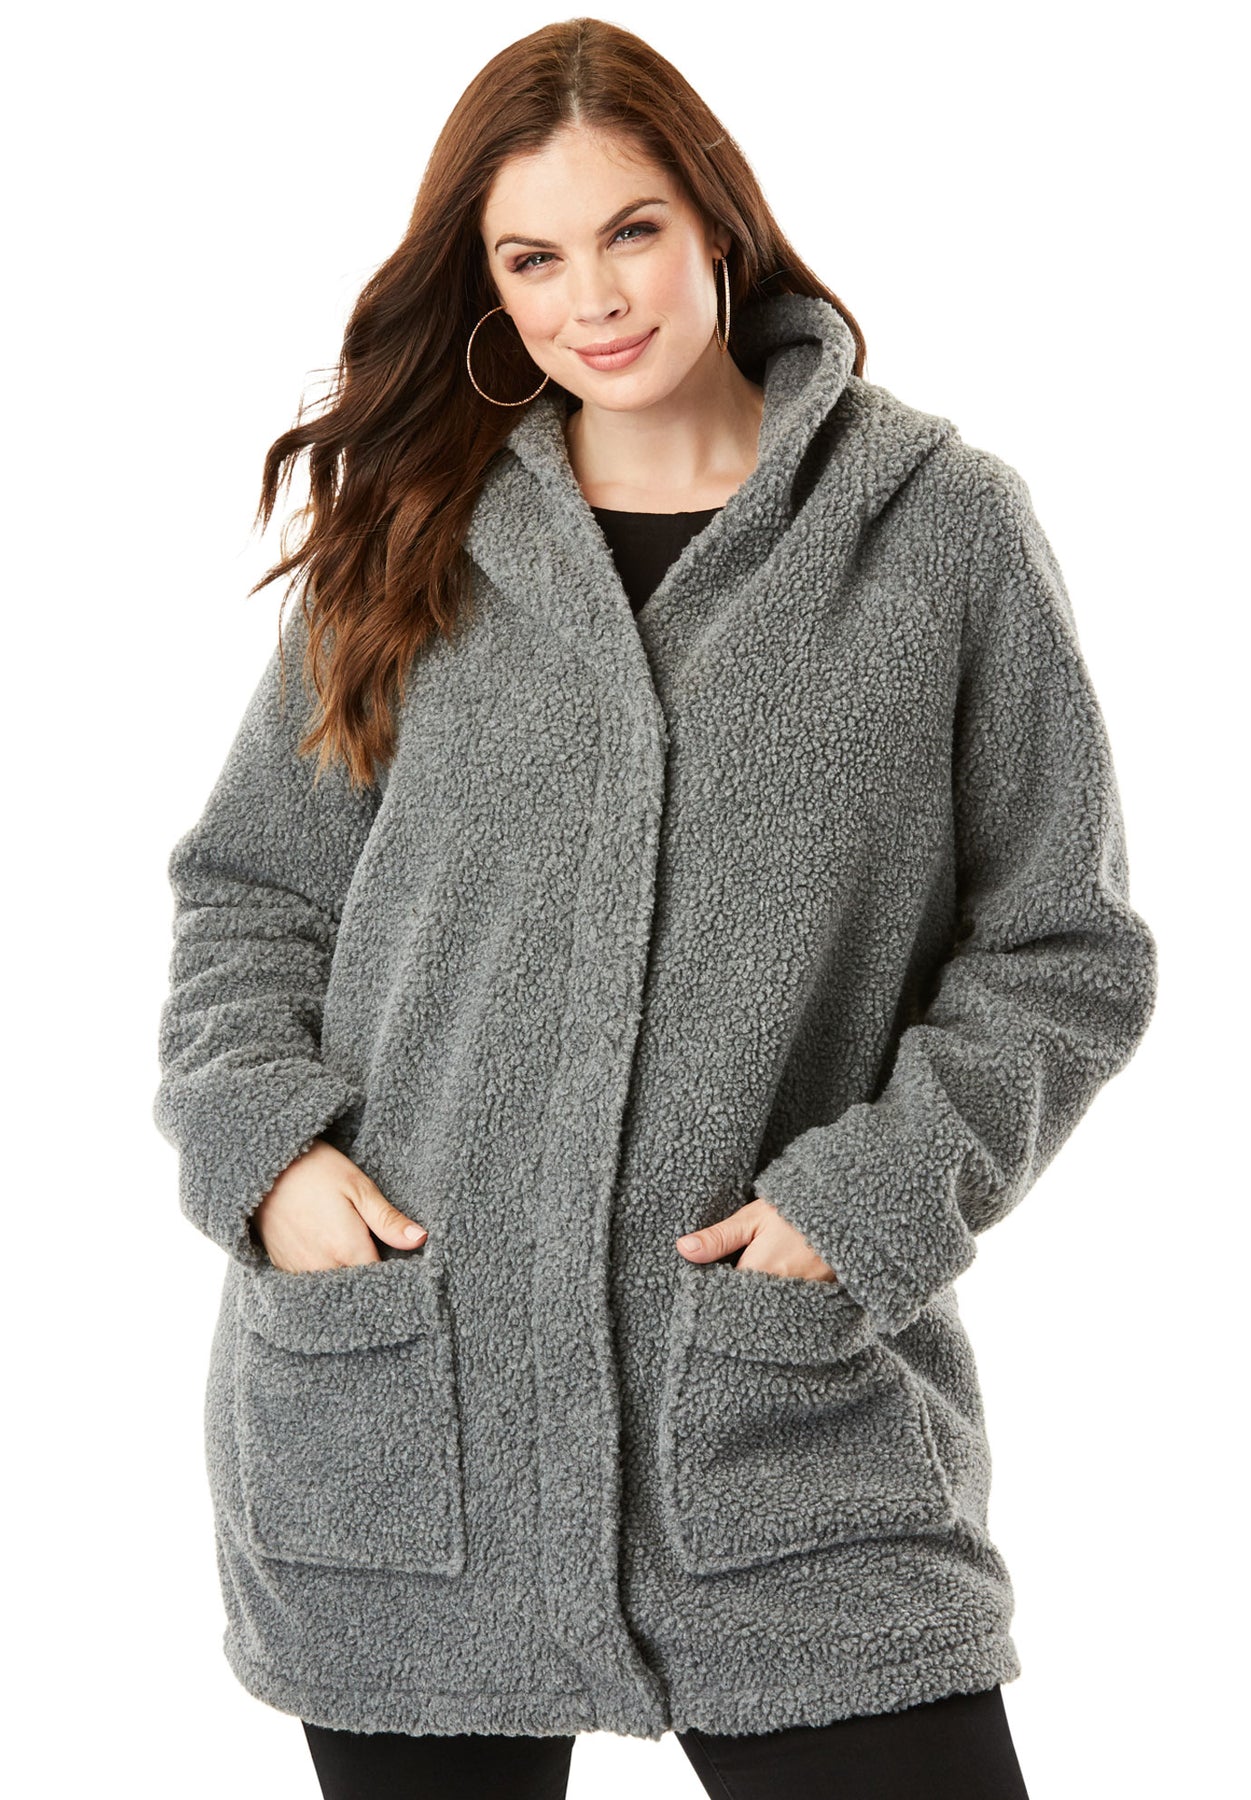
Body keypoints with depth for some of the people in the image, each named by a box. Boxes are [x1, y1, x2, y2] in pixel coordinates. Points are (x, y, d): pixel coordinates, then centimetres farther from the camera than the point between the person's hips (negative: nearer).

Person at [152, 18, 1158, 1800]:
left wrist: (874, 1200, -9)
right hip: (394, 1411, 2)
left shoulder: (944, 527, 2)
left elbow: (1064, 950, 3)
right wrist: (263, 1136, -3)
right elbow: (247, 887, 15)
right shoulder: (412, 539, 9)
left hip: (791, 1429, -2)